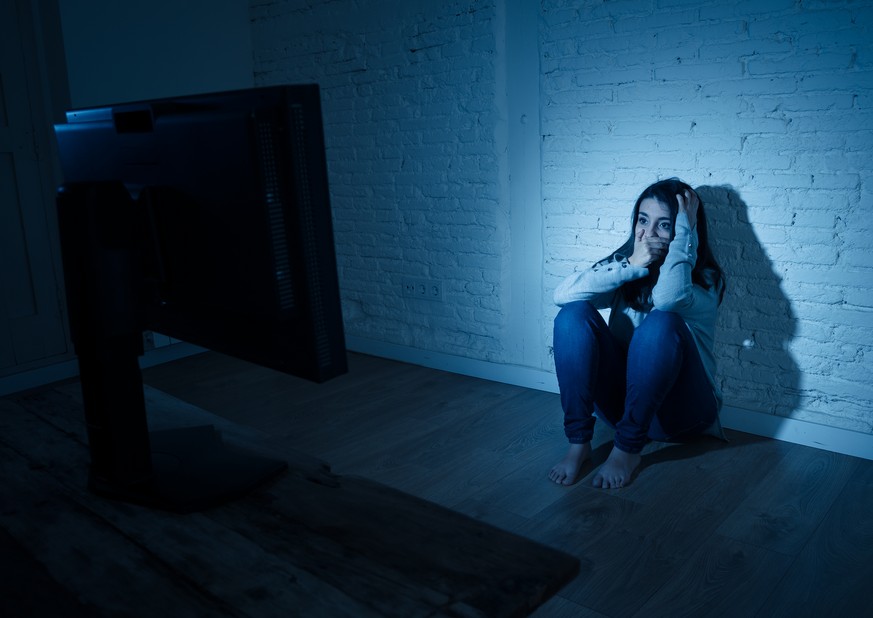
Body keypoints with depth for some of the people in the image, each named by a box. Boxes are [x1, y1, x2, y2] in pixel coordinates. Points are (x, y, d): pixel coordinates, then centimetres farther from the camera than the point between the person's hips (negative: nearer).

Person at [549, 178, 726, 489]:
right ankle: (578, 443, -22)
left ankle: (627, 449, -24)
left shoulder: (705, 279, -7)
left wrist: (685, 228, -22)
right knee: (574, 313, -20)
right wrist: (631, 265, -22)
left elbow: (667, 297, -34)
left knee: (662, 322, -32)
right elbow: (562, 294, -16)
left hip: (679, 409, -3)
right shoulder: (624, 263, 3)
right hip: (621, 401, 3)